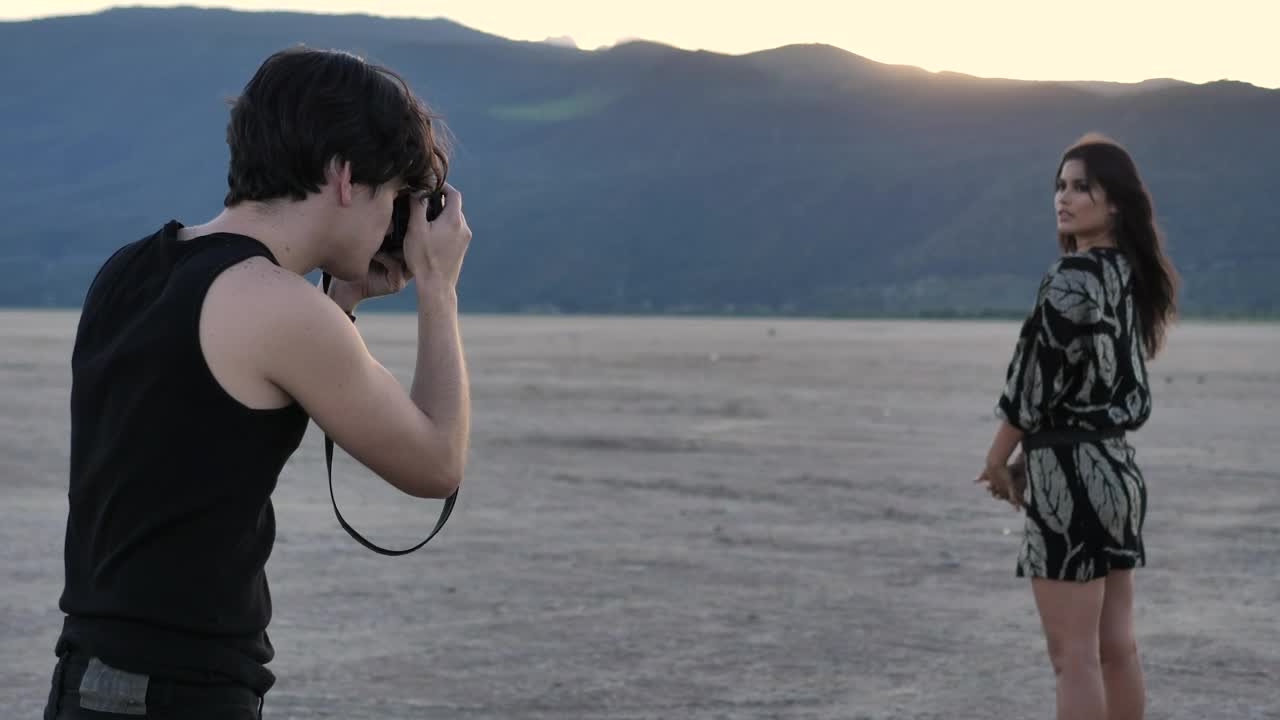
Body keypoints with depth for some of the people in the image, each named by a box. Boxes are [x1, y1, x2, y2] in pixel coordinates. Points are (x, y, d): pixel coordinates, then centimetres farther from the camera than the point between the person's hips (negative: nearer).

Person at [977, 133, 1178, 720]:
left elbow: (1037, 379, -14)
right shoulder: (1127, 274, 12)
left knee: (1074, 655, -5)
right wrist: (1032, 457, 11)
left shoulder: (1073, 277, -16)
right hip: (1116, 467, 9)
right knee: (1116, 648, 12)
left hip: (1071, 473, -9)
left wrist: (997, 461, 0)